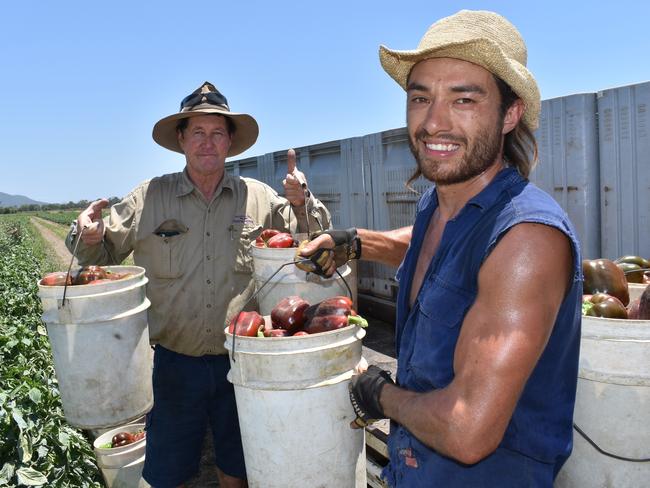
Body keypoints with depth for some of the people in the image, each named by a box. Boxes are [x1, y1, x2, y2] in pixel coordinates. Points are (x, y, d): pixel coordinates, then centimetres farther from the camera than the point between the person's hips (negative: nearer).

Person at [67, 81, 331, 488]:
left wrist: (301, 202, -15)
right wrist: (90, 237, -17)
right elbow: (104, 252, 6)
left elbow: (315, 239, 4)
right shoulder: (149, 199, -2)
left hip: (240, 363, 1)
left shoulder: (260, 198, -1)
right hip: (173, 362, 0)